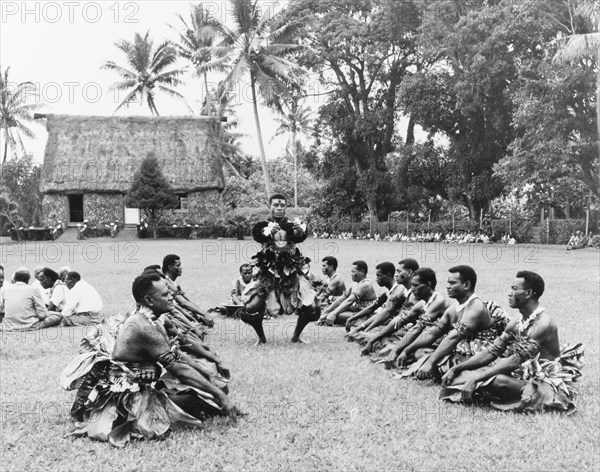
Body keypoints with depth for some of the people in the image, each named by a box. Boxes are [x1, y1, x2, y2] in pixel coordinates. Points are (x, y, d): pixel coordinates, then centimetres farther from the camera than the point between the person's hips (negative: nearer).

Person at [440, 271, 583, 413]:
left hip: (547, 381, -8)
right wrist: (455, 369, -3)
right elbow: (492, 352, 7)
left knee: (496, 380, -35)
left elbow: (515, 360, -25)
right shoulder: (516, 323, 7)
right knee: (463, 375, -5)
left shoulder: (543, 324, -20)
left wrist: (476, 378, -27)